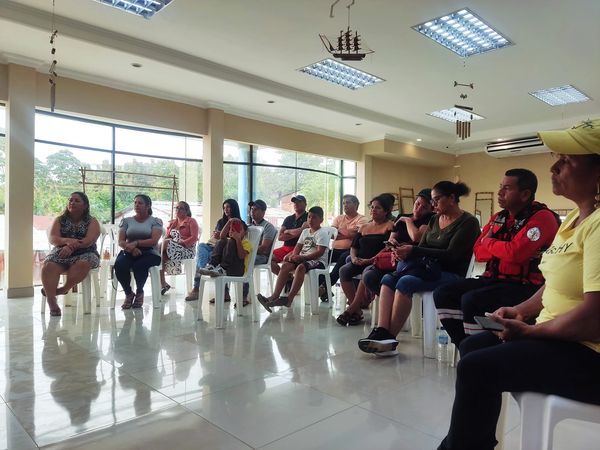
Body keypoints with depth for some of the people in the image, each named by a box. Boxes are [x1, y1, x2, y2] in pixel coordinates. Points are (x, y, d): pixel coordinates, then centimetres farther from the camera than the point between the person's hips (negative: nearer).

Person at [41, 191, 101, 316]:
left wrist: (71, 246, -23)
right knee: (48, 266, -32)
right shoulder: (60, 220, 17)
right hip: (61, 252, 2)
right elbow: (52, 238, 2)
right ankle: (52, 303, -35)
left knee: (83, 264, -39)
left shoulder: (92, 222, 9)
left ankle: (63, 289, -19)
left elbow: (89, 241, -8)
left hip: (84, 253, -2)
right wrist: (67, 241, -20)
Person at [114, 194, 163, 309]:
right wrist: (130, 247, -16)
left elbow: (154, 240, -7)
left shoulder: (155, 221, 7)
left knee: (139, 265, -36)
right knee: (119, 265, -31)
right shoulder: (126, 221, 17)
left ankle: (139, 292, -7)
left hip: (149, 253, -3)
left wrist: (136, 242, -20)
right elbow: (120, 241, 6)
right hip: (129, 253, 3)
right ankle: (128, 293, -6)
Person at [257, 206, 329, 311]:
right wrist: (294, 256, -7)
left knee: (301, 267, -37)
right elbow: (298, 247, 17)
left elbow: (320, 252, -16)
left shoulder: (322, 233, -4)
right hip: (302, 259, 7)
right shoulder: (305, 231, 20)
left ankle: (289, 298, -41)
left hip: (318, 261, -7)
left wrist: (302, 257, -24)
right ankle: (275, 296, -27)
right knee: (285, 265, -19)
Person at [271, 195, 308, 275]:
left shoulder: (308, 217, 2)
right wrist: (295, 234, -6)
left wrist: (288, 231, -1)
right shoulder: (288, 219, 18)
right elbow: (280, 237, 7)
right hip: (286, 247, 6)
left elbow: (302, 231, -15)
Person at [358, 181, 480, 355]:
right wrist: (404, 253, -10)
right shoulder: (434, 220, 17)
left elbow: (451, 254, -17)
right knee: (388, 279, -17)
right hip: (428, 268, 7)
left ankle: (390, 338, -25)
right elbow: (421, 248, 13)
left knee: (405, 282, -31)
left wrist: (413, 251, -21)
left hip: (451, 274, -7)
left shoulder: (468, 222, -6)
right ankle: (382, 331, -31)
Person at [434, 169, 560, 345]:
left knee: (471, 300, -30)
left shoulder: (542, 217, -11)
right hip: (494, 279, 8)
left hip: (524, 287, -8)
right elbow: (478, 252, 9)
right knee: (443, 294, -6)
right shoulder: (499, 217, 13)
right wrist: (503, 249, -10)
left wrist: (489, 242, -4)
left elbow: (515, 253, -24)